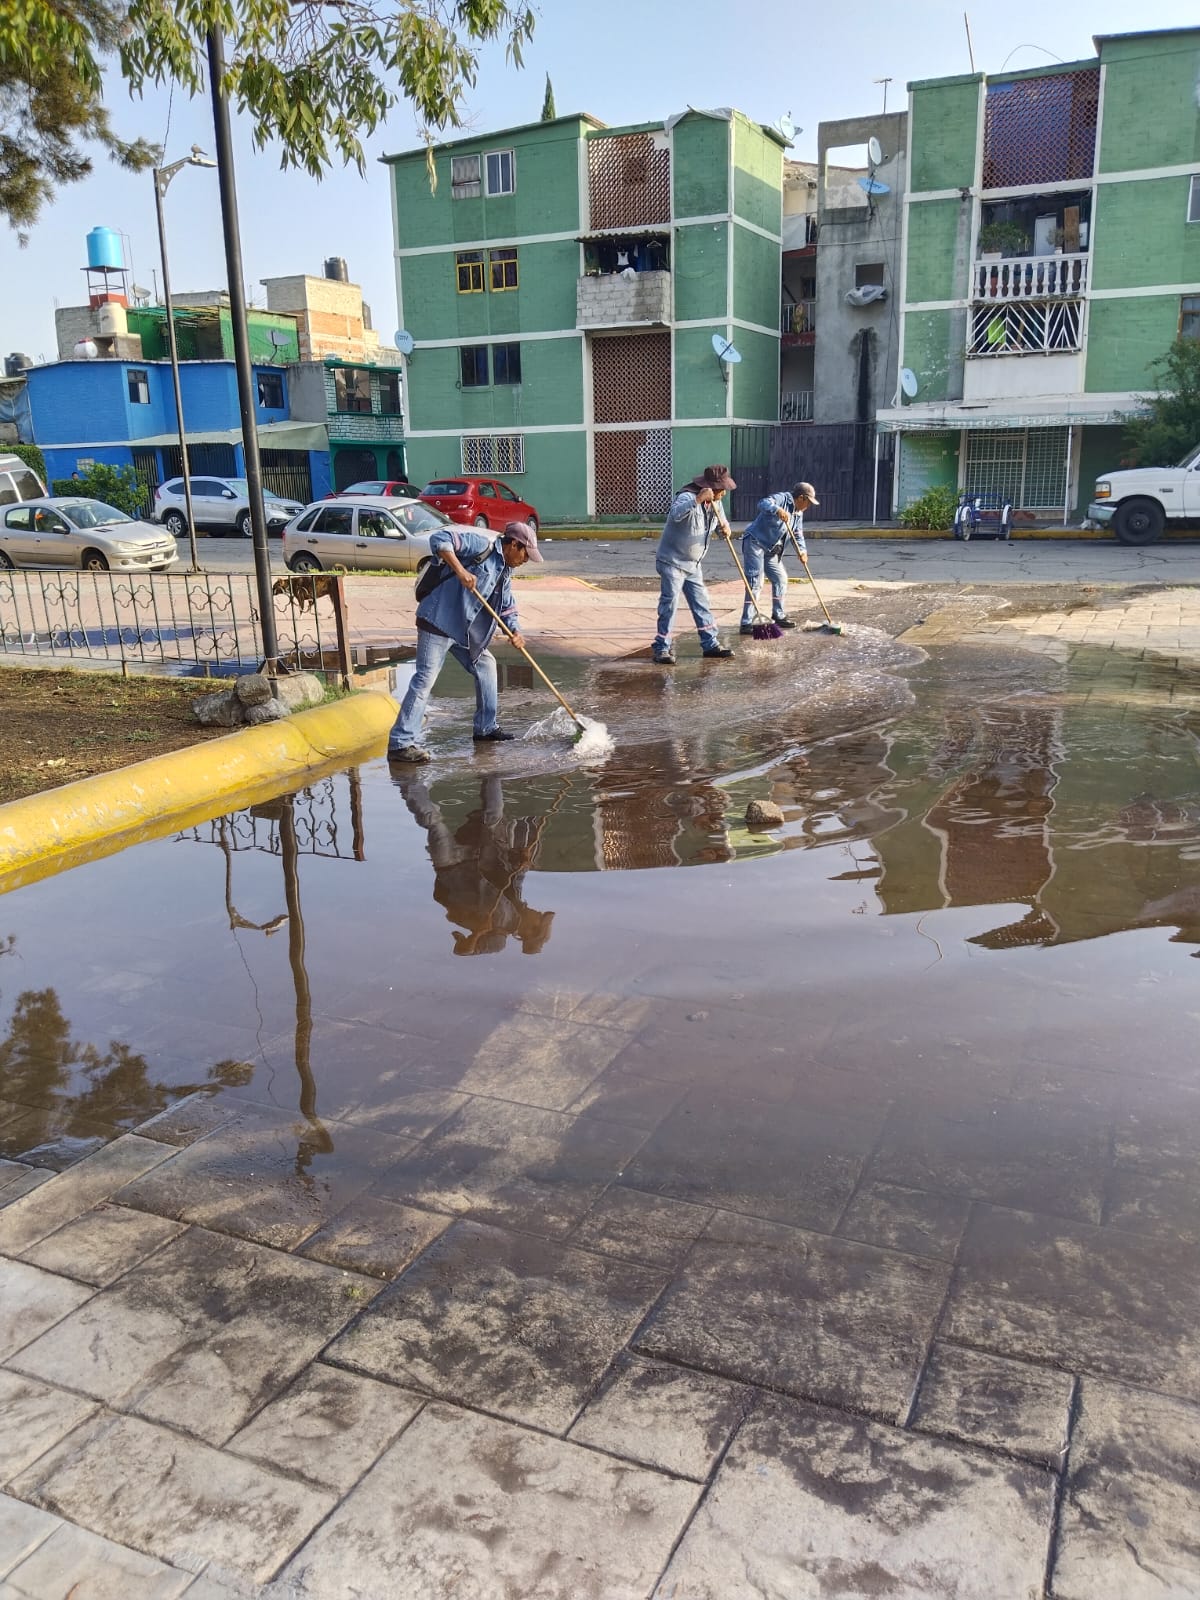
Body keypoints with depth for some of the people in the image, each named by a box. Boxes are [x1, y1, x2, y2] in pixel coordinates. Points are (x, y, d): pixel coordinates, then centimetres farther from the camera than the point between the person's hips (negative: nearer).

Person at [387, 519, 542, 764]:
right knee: (425, 679, -13)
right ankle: (401, 743, -13)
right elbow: (439, 539, -18)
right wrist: (460, 571, -27)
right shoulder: (482, 545, -9)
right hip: (438, 620, -10)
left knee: (485, 664, 18)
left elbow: (507, 608, 23)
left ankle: (486, 728, 31)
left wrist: (515, 631, 3)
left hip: (463, 629, 10)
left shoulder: (504, 573, 18)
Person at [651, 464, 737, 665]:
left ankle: (710, 643, 18)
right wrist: (698, 499, -53)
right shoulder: (687, 497, -22)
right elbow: (676, 513, -42)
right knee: (669, 604, -10)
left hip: (692, 564, 8)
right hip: (672, 562, -8)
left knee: (701, 603, 10)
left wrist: (724, 526, -6)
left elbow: (720, 521, 19)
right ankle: (661, 648, -3)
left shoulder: (714, 503, 5)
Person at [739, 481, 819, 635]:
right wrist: (778, 510, -51)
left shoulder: (798, 513, 12)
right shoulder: (782, 499, -14)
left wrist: (802, 551, -4)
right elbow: (763, 504, -31)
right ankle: (747, 623, -14)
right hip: (755, 543, -9)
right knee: (755, 582, -14)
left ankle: (778, 615, 28)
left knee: (780, 579, 13)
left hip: (771, 550, 9)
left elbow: (798, 535, 15)